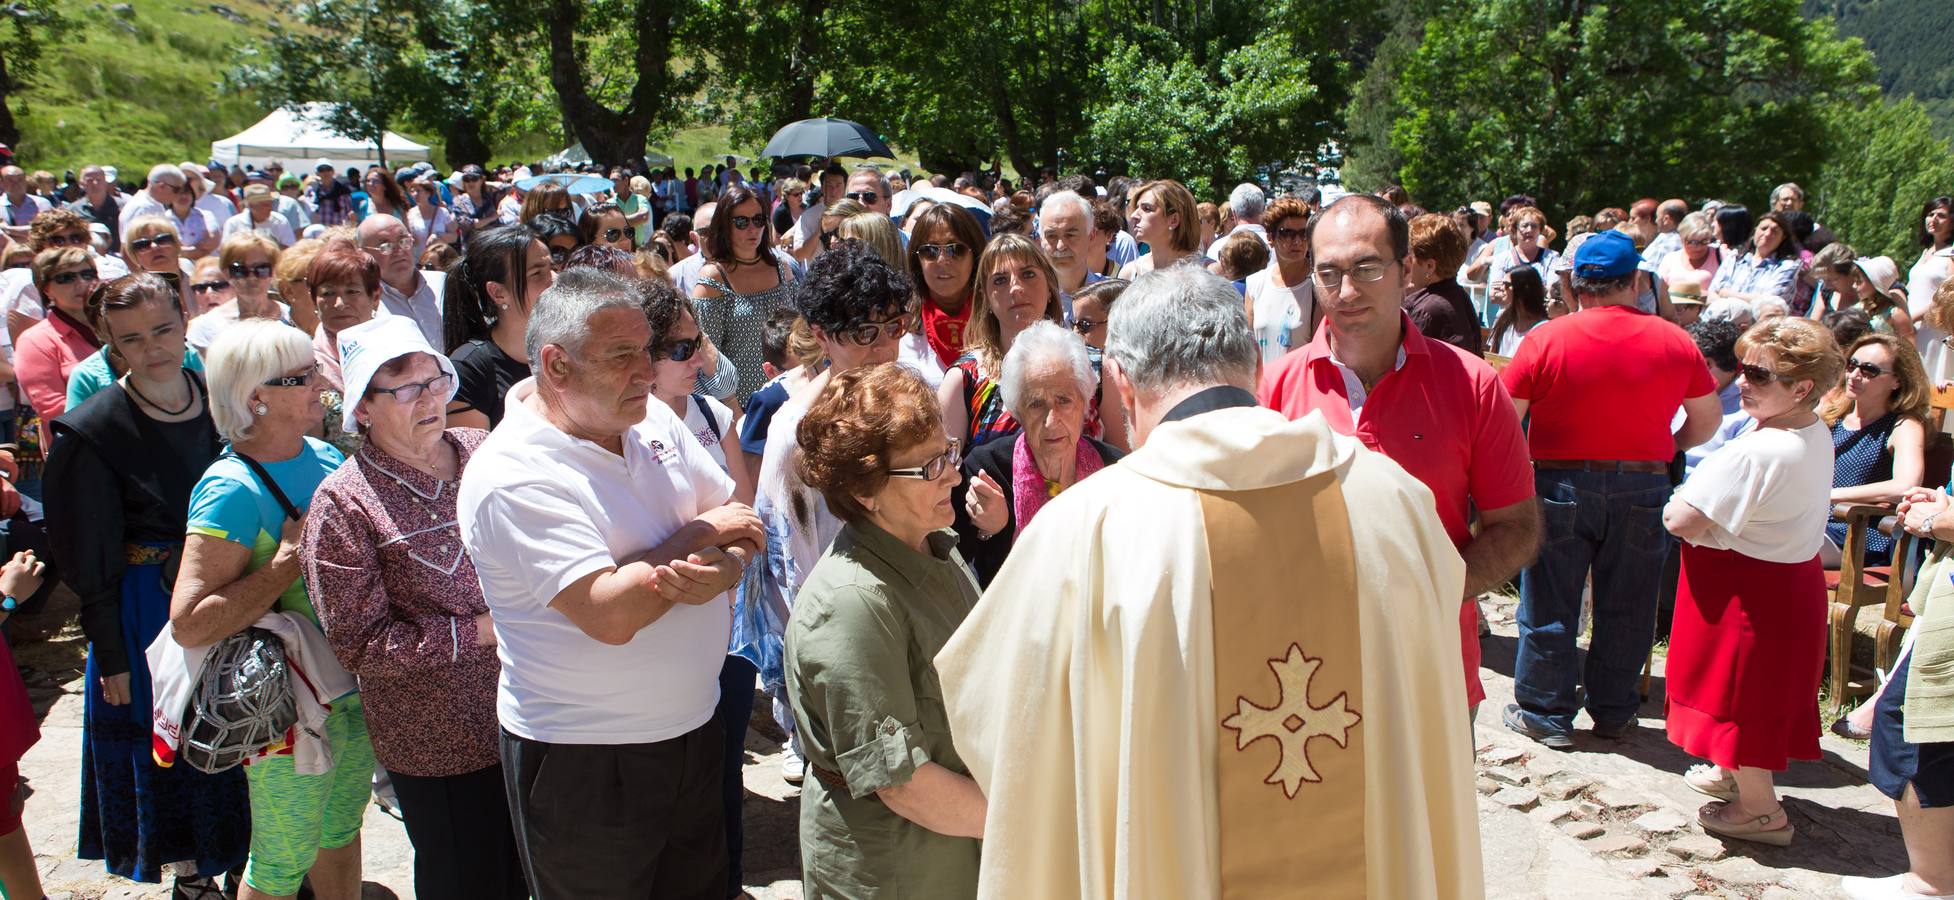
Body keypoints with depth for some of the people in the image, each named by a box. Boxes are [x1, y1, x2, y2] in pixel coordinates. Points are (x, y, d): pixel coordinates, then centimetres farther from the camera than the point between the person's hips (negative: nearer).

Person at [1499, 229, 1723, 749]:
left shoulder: (1546, 340, -9)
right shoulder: (1675, 343, -1)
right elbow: (1708, 419, 10)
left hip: (1560, 485, -2)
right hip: (1643, 487, 2)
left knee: (1550, 606, 8)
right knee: (1626, 608, 13)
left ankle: (1546, 714, 15)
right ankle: (1613, 713, 23)